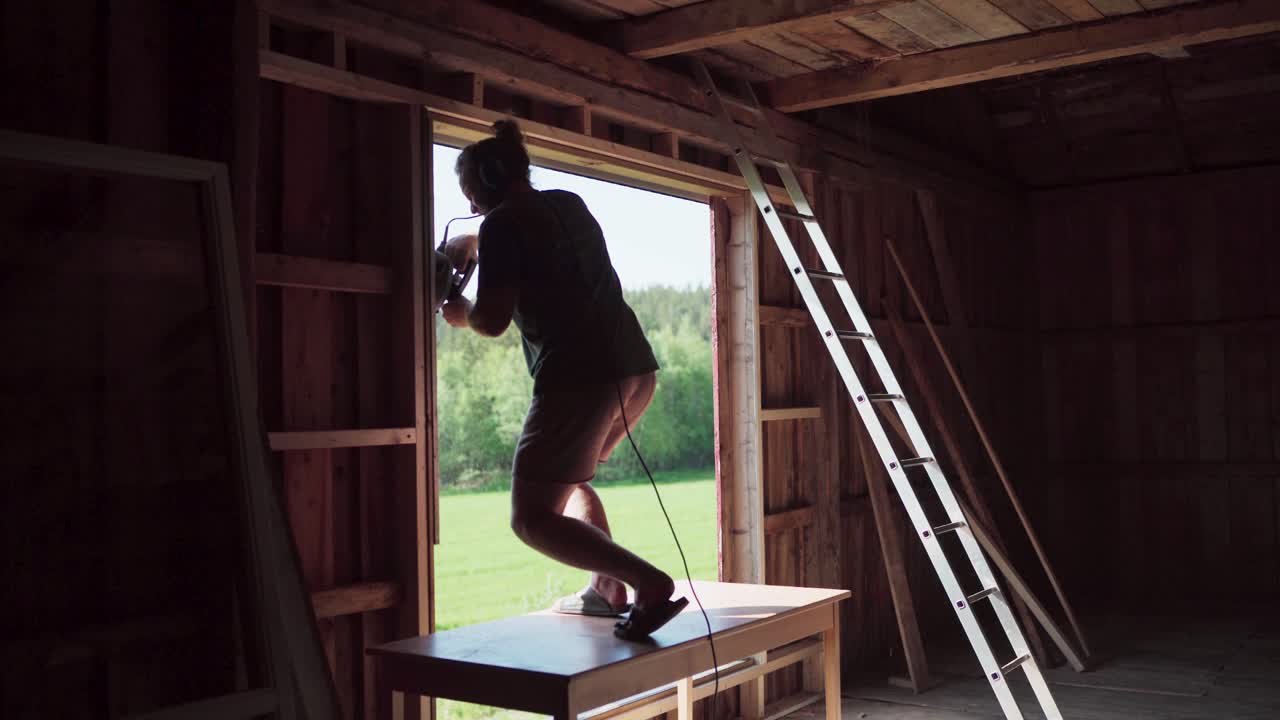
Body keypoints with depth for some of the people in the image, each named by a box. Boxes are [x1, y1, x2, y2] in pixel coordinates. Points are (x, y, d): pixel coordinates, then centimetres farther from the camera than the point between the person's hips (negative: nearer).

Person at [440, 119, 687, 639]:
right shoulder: (570, 204, 21)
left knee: (532, 519, -1)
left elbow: (493, 320, -9)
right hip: (637, 367, 9)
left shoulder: (503, 223, -2)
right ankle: (608, 589, 20)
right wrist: (473, 244, 47)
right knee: (568, 479, 28)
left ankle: (649, 582, -15)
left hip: (580, 376, -9)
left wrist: (461, 313, 11)